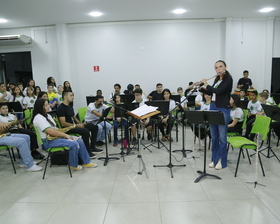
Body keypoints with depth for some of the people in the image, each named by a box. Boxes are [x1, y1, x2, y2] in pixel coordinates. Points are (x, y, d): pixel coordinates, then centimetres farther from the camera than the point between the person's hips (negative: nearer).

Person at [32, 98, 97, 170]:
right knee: (74, 144, -26)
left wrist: (64, 134, -2)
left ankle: (86, 162, 6)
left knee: (79, 140, -2)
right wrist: (65, 135, -17)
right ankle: (74, 165, -3)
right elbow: (51, 132, -24)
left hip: (55, 136, 10)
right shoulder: (38, 118, -15)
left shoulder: (47, 115, 16)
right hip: (48, 141, -10)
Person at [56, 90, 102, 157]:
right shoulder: (61, 108, -12)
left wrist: (81, 124, 4)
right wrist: (76, 125, -20)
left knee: (94, 127, 3)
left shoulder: (70, 107, 18)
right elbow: (63, 124, -19)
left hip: (75, 125, 10)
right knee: (85, 131, -33)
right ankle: (87, 152, -19)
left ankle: (92, 147, 8)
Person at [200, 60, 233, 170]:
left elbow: (218, 91, -22)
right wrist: (200, 88, 11)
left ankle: (221, 161, 12)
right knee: (214, 136, 11)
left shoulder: (228, 79, -10)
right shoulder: (217, 79, 13)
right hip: (213, 107, 8)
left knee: (222, 137, 0)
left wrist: (206, 84, -8)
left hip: (223, 109, -7)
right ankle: (214, 159, 21)